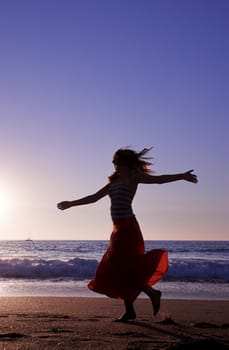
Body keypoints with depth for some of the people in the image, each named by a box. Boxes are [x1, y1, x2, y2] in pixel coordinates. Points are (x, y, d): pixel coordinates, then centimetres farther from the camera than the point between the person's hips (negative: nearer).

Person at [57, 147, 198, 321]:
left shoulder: (133, 177, -1)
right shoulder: (114, 181, 20)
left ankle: (153, 293, 4)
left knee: (122, 268, -10)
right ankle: (129, 310, 12)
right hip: (119, 229, 8)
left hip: (128, 227, -8)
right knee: (119, 270, 6)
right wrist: (71, 203, 30)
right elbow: (94, 197, 26)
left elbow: (159, 179, -10)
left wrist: (182, 176, -22)